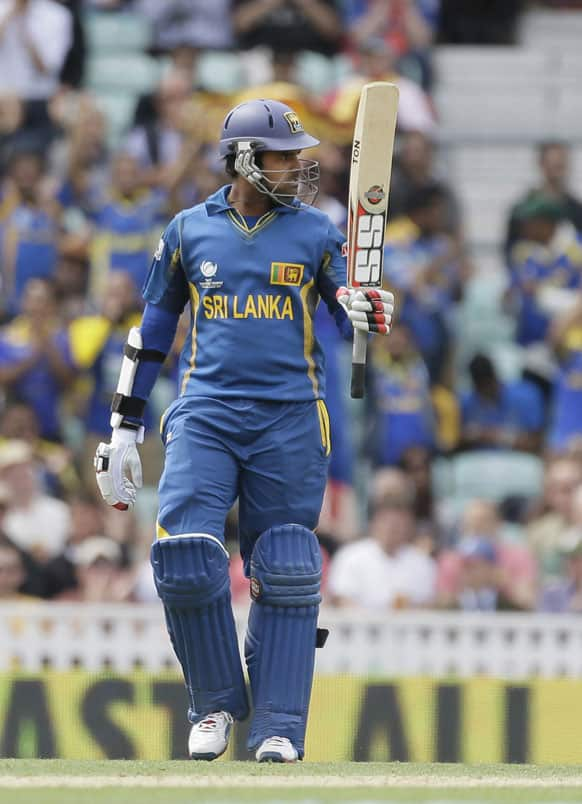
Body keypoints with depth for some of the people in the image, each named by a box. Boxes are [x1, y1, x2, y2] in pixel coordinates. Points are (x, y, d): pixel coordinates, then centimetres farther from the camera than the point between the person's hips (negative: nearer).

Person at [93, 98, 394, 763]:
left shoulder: (314, 233, 7)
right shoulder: (190, 231, 8)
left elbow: (349, 316, 5)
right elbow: (153, 328, 14)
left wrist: (368, 315, -20)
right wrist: (123, 426, 12)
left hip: (289, 420, 0)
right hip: (204, 413, 0)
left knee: (284, 576, -3)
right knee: (184, 558, -15)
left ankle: (279, 728, 2)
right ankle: (216, 704, 3)